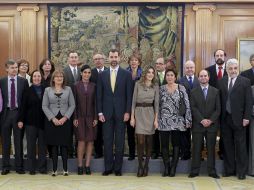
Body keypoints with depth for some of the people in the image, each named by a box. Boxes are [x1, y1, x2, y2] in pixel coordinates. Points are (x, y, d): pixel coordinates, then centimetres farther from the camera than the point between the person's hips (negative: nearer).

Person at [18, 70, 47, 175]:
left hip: (43, 121, 0)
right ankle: (31, 168, 11)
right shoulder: (28, 91, 4)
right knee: (31, 145, 4)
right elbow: (23, 106, 1)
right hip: (31, 122, 0)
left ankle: (42, 167, 12)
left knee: (42, 145, 5)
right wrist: (21, 120, -6)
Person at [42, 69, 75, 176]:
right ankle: (54, 169, 8)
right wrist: (53, 118, -9)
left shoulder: (68, 89, 7)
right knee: (54, 145, 2)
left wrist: (65, 117, -9)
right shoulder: (48, 90, 6)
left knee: (64, 145, 0)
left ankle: (65, 169, 7)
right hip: (52, 121, 0)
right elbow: (44, 106, 1)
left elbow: (72, 105, 2)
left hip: (65, 120, 0)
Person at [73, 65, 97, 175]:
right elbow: (74, 103, 1)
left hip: (90, 117, 2)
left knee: (90, 141, 1)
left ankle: (87, 166, 9)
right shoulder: (76, 86, 3)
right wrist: (75, 118, -5)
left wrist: (95, 117, -1)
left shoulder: (93, 86, 6)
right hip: (80, 117, -2)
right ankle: (80, 166, 4)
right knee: (81, 141, -6)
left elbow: (95, 103, 5)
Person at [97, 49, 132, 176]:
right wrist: (100, 112, -1)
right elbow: (99, 95, 6)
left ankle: (118, 168, 14)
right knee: (107, 142, 5)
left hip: (121, 113, -1)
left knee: (119, 142, 5)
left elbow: (129, 95, -1)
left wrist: (127, 112, -7)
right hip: (106, 113, 2)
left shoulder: (126, 74, 1)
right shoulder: (102, 75, 7)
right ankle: (108, 167, 14)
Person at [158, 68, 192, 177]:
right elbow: (158, 105, 8)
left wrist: (188, 120, -6)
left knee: (176, 145, 3)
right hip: (163, 122, 1)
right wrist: (157, 119, 4)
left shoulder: (181, 88, 0)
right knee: (164, 145, 3)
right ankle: (166, 168, 14)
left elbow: (187, 105, -2)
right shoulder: (161, 89, 5)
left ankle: (173, 168, 11)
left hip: (177, 121, -1)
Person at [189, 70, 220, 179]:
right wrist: (202, 120, -13)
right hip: (198, 125, -1)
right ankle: (195, 171, 8)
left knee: (211, 148, 5)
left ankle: (212, 171, 12)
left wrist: (210, 120, -9)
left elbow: (218, 108, 3)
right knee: (196, 149, 2)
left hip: (212, 124, 1)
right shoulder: (193, 92, 5)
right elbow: (193, 108, -2)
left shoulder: (215, 91, 8)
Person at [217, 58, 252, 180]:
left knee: (240, 146, 3)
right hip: (225, 118, 3)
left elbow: (248, 101, -4)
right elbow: (220, 100, 6)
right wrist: (219, 117, 0)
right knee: (227, 146, 9)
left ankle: (241, 171, 12)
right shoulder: (221, 82, 9)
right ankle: (229, 170, 19)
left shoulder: (245, 81, 0)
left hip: (238, 119, -3)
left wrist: (246, 117, -10)